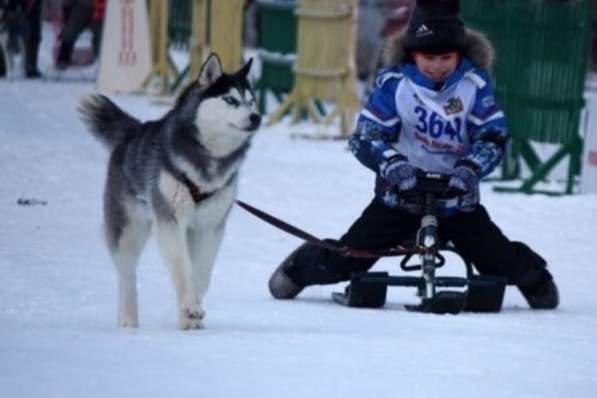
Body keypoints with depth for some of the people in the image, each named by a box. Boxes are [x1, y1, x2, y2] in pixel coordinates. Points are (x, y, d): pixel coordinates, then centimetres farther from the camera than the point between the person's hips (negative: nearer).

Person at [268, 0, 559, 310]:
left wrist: (470, 169, -27)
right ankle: (299, 269, 29)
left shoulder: (474, 84, -9)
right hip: (401, 194, 0)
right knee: (342, 261, -5)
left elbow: (493, 136, -8)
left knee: (503, 262, -6)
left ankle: (537, 282, 30)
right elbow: (365, 137, -12)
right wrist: (392, 164, -31)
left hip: (457, 199, 1)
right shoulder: (394, 83, -11)